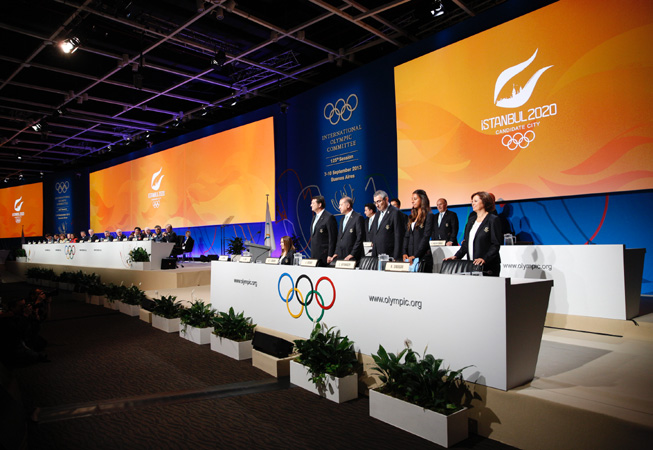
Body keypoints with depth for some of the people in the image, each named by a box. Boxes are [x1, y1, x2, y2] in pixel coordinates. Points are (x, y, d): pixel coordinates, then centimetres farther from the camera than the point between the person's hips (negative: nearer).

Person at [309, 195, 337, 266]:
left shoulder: (329, 217, -10)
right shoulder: (314, 217, 18)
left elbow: (332, 238, -14)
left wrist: (330, 255, -17)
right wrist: (312, 254, 17)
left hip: (323, 256, -8)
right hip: (314, 255, 8)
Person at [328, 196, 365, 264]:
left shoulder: (358, 217, -7)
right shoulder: (342, 219, 19)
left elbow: (359, 238, -12)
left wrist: (352, 255, -15)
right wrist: (336, 253, 8)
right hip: (340, 256, 7)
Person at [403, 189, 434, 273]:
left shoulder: (429, 216, -3)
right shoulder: (412, 217, 18)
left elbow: (426, 237, -11)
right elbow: (407, 236, 14)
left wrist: (415, 255, -17)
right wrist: (405, 253, -1)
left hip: (423, 256, -6)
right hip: (410, 256, 6)